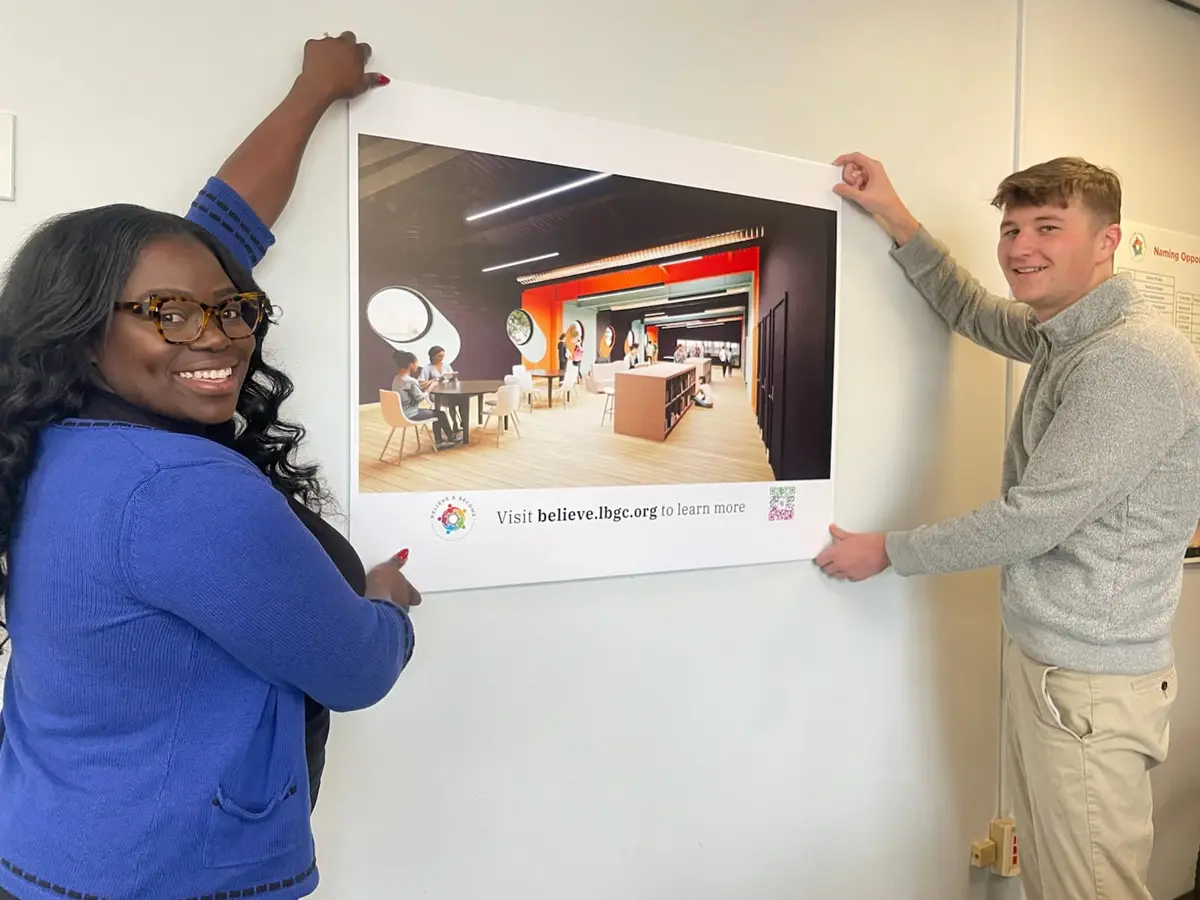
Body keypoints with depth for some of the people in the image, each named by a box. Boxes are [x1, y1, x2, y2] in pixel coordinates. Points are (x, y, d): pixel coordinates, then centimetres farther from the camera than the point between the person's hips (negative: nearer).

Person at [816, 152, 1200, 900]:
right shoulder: (1066, 334, 9)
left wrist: (887, 552, -9)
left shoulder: (1135, 361, -19)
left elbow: (1032, 519, -21)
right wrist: (895, 215, 17)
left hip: (1090, 681, -8)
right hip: (1042, 656, 9)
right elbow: (974, 311, 25)